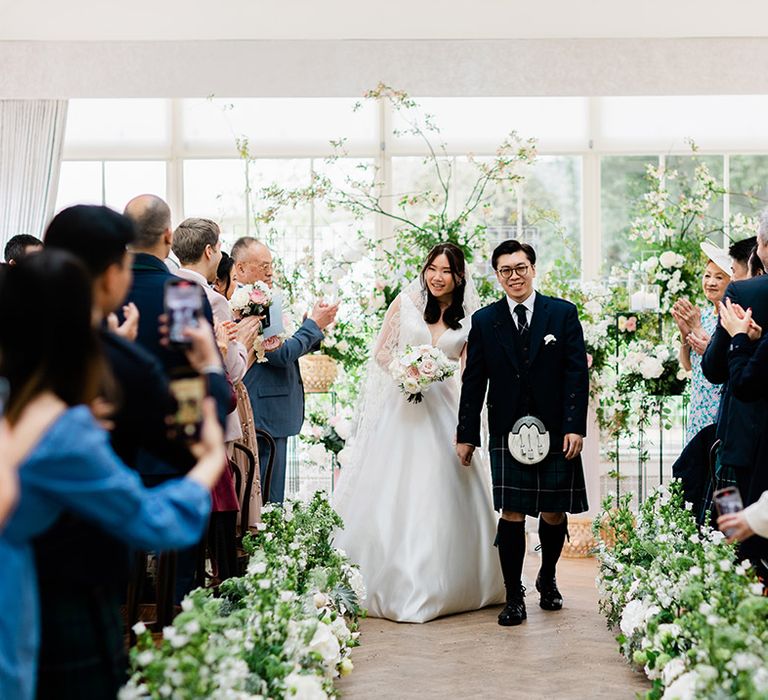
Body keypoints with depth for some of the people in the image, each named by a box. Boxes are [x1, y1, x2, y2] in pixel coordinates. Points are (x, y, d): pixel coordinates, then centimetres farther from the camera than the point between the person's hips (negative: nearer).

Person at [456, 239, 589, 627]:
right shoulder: (484, 321, 6)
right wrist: (466, 434, 4)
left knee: (554, 514, 6)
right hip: (507, 433, 0)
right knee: (511, 514, -3)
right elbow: (474, 381, 7)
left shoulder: (563, 314, 3)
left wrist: (575, 427, -8)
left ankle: (547, 579, 32)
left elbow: (577, 373, 0)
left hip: (555, 432, 0)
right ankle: (514, 597, 6)